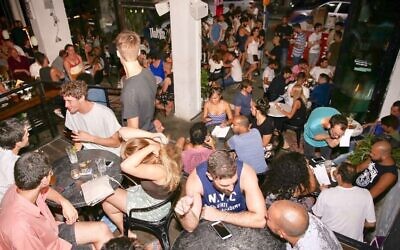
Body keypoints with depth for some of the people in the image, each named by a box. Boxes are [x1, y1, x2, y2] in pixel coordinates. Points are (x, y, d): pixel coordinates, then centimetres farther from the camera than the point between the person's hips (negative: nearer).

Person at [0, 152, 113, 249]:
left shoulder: (21, 188, -17)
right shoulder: (21, 227, -40)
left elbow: (45, 190, 7)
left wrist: (64, 202, -5)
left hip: (52, 234, 7)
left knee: (102, 229, 6)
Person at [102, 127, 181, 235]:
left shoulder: (158, 170, -39)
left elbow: (126, 166, -53)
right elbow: (123, 131, -19)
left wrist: (150, 148, -47)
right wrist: (150, 135, -30)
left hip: (153, 209, -8)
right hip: (145, 193, 8)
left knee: (106, 193, 0)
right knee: (107, 204, 13)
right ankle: (125, 232, 36)